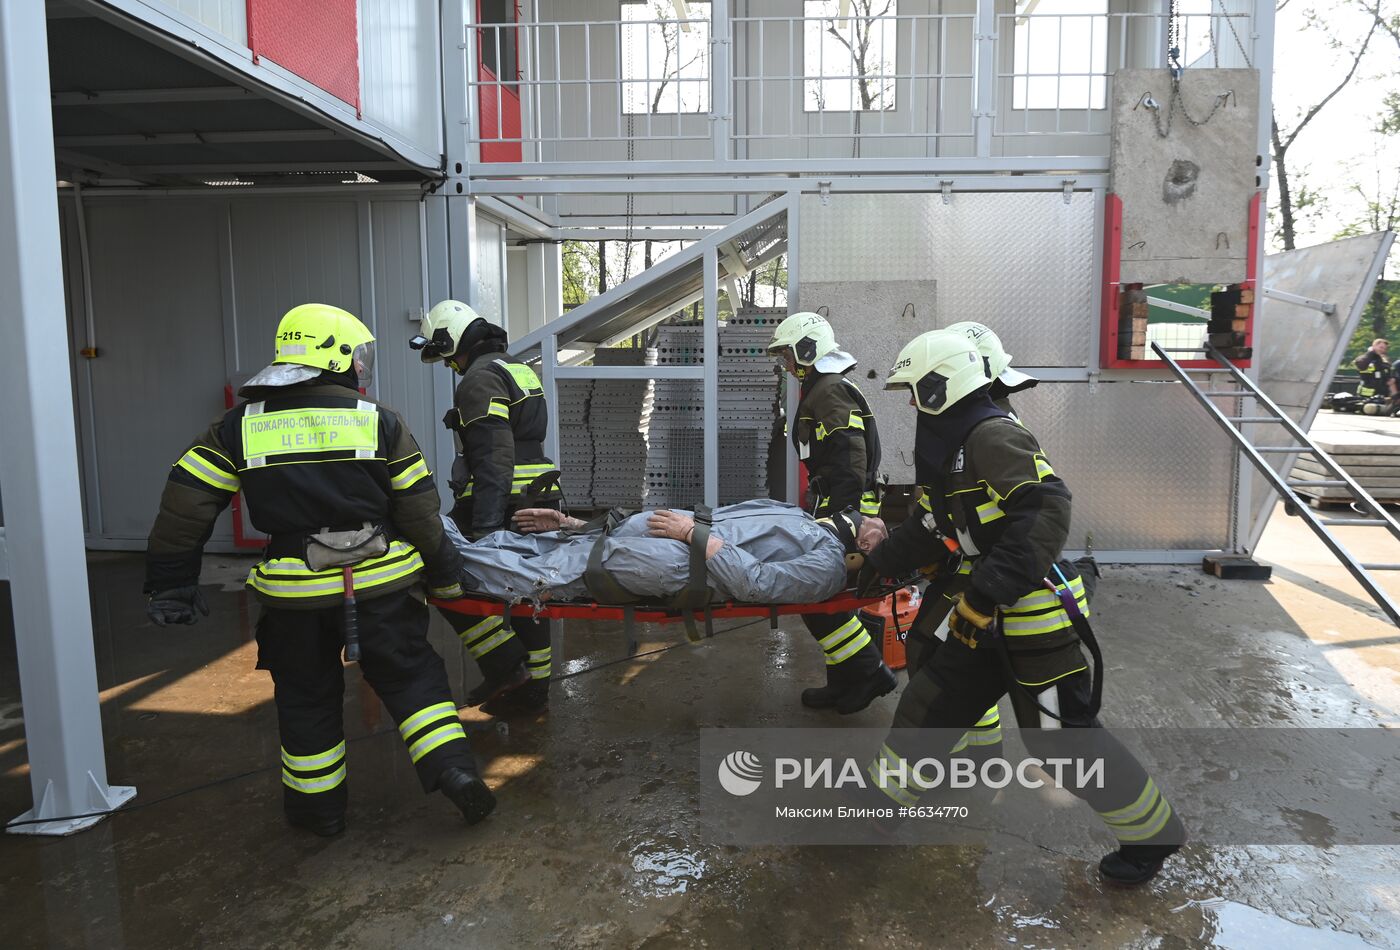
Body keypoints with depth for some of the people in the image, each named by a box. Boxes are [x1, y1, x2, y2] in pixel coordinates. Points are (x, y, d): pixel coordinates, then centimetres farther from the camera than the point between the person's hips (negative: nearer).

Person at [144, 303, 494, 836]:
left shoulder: (240, 425, 2)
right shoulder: (378, 421, -2)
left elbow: (186, 501, 0)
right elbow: (419, 509, -2)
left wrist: (171, 582, 7)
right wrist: (443, 573, 8)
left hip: (295, 595, 1)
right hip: (381, 585, -1)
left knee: (307, 698, 18)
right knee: (411, 678, 14)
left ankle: (318, 805, 30)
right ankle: (453, 769, 4)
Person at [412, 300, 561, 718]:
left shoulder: (480, 379, -11)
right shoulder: (519, 371, 19)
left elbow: (493, 456, -22)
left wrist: (485, 524, -26)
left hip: (501, 505, -10)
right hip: (536, 502, 10)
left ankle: (507, 668, -2)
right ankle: (531, 688, 23)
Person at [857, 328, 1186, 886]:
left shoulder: (993, 435, -18)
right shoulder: (953, 445, 13)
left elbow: (1047, 510, -30)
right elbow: (937, 527, 22)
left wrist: (986, 591, -32)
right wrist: (879, 561, 28)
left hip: (1033, 616, -9)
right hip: (984, 618, 9)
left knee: (1066, 736, 1)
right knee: (928, 702, 14)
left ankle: (1153, 833, 22)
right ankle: (893, 789, 32)